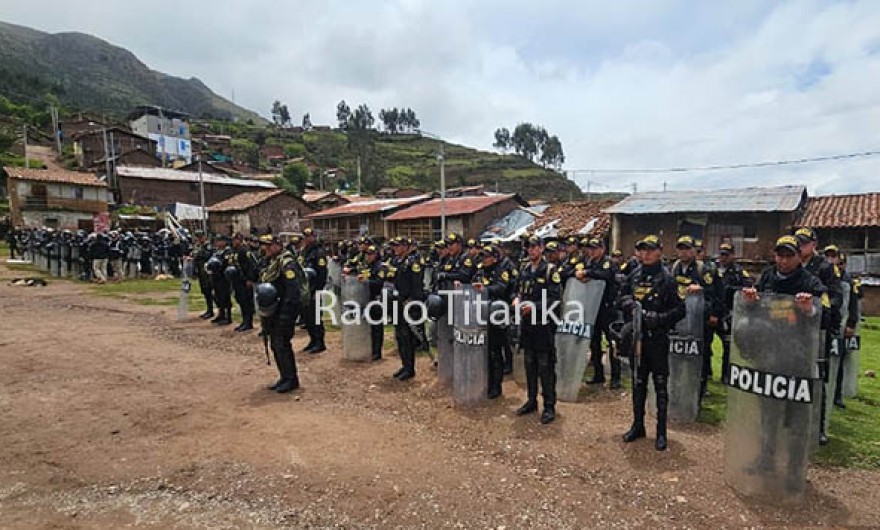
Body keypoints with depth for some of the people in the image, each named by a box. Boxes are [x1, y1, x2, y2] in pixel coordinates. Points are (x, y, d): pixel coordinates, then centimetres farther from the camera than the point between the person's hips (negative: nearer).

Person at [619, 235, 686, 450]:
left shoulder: (667, 278, -7)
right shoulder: (634, 275, 7)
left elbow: (679, 310, -9)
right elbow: (622, 294, 17)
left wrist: (658, 318, -22)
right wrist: (628, 303, -4)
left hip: (658, 339, -5)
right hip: (636, 337, 5)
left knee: (660, 384, 5)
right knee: (638, 383, 14)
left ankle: (661, 431, 18)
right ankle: (638, 425, 28)